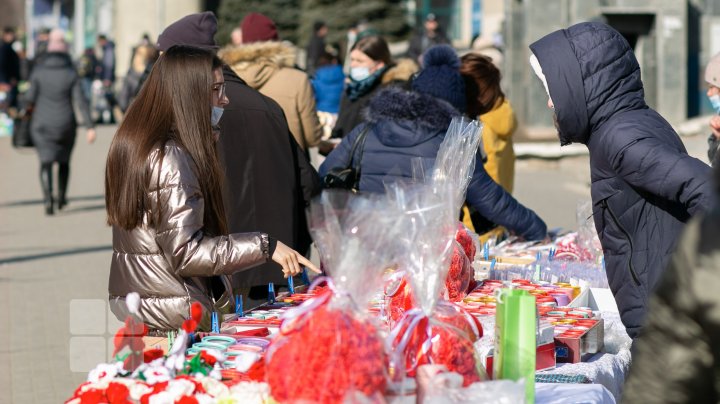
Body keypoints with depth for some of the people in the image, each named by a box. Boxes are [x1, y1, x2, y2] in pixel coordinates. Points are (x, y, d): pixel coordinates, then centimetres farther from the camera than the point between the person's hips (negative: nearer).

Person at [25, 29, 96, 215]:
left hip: (42, 125, -1)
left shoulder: (38, 71, -6)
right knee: (64, 161, 21)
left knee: (46, 162, 2)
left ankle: (48, 198, -20)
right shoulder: (71, 74, -6)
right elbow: (81, 101, -11)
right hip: (65, 124, 1)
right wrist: (90, 127, -11)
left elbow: (31, 97, -6)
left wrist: (30, 104, 19)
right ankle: (61, 198, 28)